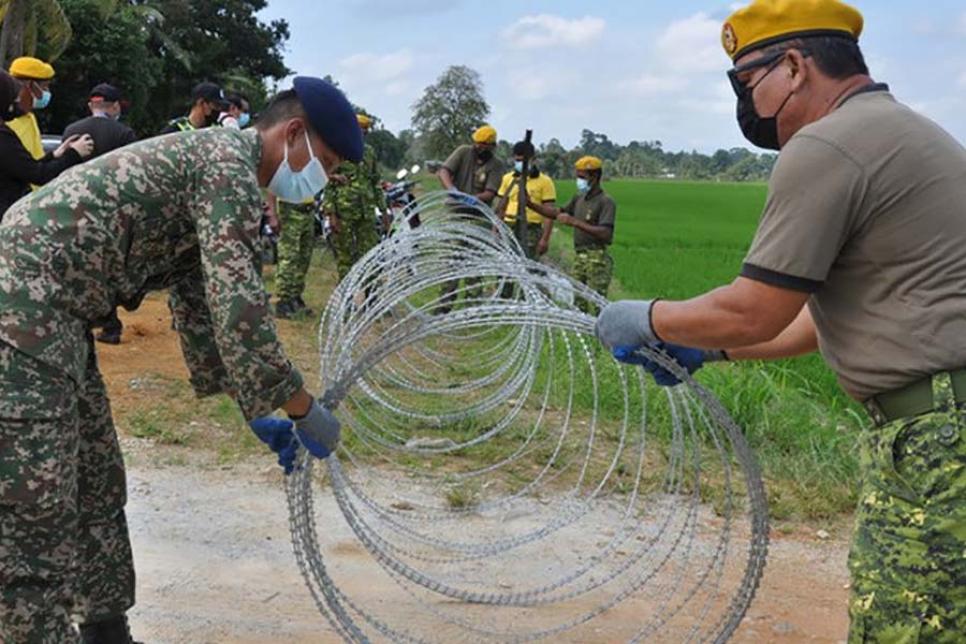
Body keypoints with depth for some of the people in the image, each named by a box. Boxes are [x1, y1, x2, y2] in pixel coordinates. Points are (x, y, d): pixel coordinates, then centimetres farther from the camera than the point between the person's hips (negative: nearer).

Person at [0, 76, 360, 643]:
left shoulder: (212, 162, 20)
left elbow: (204, 309, 22)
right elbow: (239, 307, -22)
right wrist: (302, 408, -12)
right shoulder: (231, 160, -12)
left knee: (98, 491, 19)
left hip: (48, 317, 11)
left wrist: (255, 412, 20)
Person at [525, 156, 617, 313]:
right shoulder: (579, 198, 14)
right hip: (579, 257, 8)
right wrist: (531, 204, 12)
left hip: (597, 259, -8)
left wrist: (575, 222, -25)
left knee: (595, 308, -9)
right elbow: (557, 213, 23)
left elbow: (605, 233, -22)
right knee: (578, 305, 10)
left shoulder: (606, 202, -11)